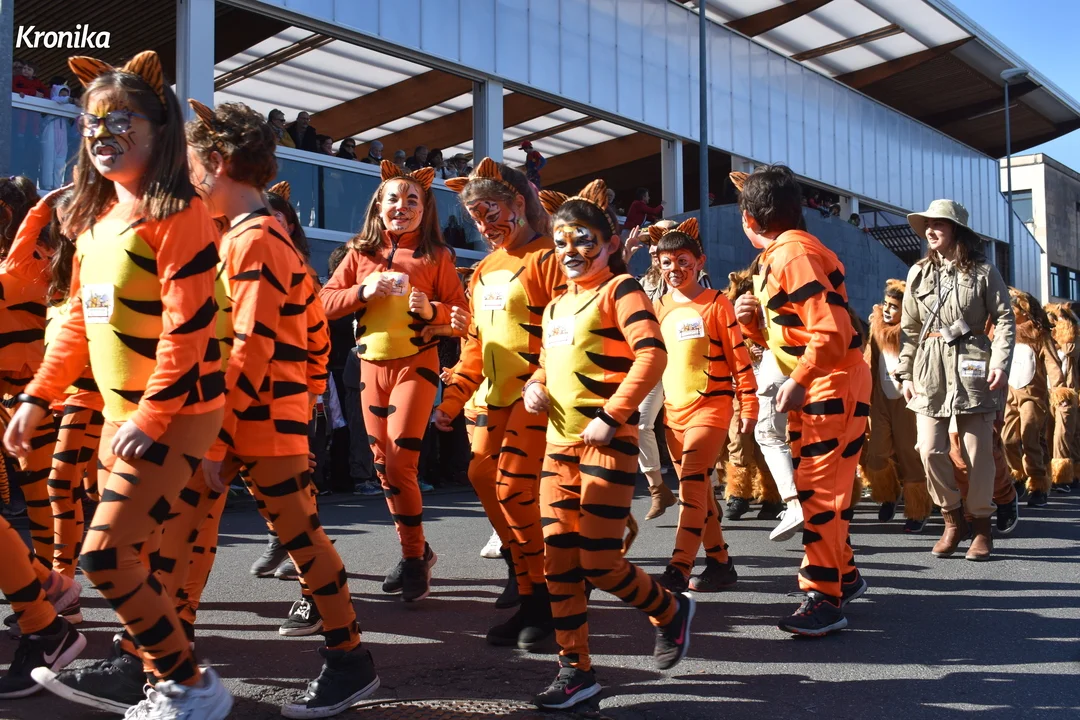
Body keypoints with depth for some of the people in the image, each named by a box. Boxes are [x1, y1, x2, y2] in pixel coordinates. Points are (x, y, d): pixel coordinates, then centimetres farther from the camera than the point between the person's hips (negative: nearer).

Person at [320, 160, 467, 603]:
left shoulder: (436, 257, -2)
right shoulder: (360, 252, 6)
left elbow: (461, 312, -2)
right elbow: (326, 303, 1)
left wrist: (433, 310, -21)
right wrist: (362, 292, -15)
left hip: (415, 365, -4)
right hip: (371, 366, 5)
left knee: (399, 463, -11)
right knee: (382, 464, 10)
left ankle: (413, 557, 6)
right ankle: (416, 550, 26)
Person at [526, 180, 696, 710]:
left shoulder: (619, 289, -5)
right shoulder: (556, 307, 17)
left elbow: (652, 355, -17)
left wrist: (612, 416, -21)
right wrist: (535, 386, 4)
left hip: (606, 442, -7)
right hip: (559, 443, 7)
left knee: (599, 563, -4)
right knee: (558, 561, 5)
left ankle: (670, 611, 24)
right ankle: (575, 670, 16)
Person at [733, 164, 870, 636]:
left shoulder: (792, 254, -19)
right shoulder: (778, 256, 13)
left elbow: (831, 332, -26)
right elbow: (783, 334, 17)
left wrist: (799, 380, -23)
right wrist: (751, 319, 0)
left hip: (832, 385, -10)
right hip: (813, 387, 10)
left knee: (820, 490, -7)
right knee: (814, 486, 17)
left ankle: (825, 598, 0)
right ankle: (844, 575, 31)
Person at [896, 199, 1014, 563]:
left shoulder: (983, 271, 1)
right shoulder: (919, 273, 10)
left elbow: (1004, 320, -1)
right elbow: (909, 328, 10)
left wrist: (1000, 363, -14)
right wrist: (905, 373, 5)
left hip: (971, 366, -2)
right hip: (929, 369, 2)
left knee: (978, 451, 2)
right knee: (930, 450, -6)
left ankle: (981, 525, 18)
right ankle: (953, 518, 15)